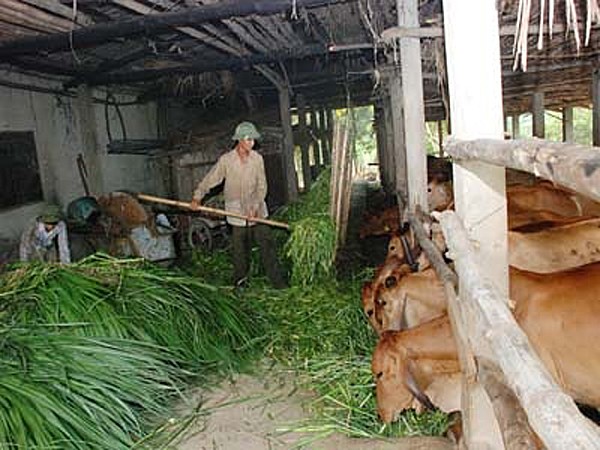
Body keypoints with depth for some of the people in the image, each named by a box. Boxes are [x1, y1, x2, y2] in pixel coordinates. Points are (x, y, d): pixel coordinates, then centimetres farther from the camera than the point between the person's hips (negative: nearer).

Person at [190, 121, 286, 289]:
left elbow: (262, 186, -3)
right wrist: (197, 197, -14)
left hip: (257, 211, 1)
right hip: (237, 212, -1)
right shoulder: (226, 160, -6)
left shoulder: (257, 159, -3)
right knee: (240, 249, 7)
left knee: (267, 245, -1)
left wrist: (255, 206, -14)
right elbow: (210, 179, -4)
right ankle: (240, 281, 26)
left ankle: (278, 281, 4)